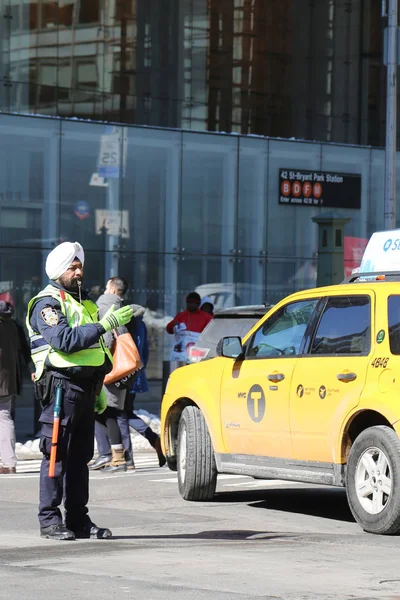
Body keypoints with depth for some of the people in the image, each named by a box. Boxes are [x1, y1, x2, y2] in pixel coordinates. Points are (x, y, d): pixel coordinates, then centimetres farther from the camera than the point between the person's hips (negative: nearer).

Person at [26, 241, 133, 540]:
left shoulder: (83, 303, 23)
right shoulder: (47, 303, -6)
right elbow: (64, 340, -22)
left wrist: (98, 390, 23)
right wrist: (104, 325, -24)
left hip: (85, 387, 8)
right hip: (61, 384, -8)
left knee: (80, 456, 8)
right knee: (57, 452, -8)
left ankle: (79, 518, 12)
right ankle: (49, 519, -6)